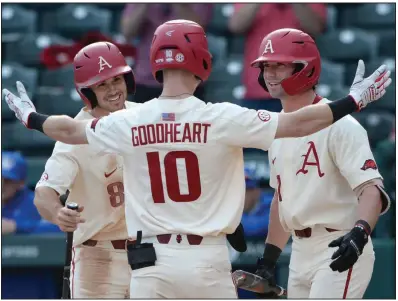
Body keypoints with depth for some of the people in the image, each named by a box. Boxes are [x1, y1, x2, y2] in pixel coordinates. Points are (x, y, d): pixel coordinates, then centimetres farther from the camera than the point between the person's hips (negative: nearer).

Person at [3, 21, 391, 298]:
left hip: (151, 260, 2)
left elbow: (70, 131, 17)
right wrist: (354, 101, 3)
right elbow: (297, 123, -8)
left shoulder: (129, 123, 0)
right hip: (206, 259, -2)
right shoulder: (221, 118, -8)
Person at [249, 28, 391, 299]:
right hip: (300, 253, 9)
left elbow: (371, 188, -23)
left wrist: (359, 233, -41)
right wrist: (269, 256, 19)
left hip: (340, 253, -9)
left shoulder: (338, 124, -14)